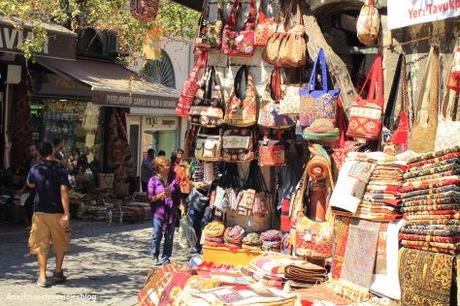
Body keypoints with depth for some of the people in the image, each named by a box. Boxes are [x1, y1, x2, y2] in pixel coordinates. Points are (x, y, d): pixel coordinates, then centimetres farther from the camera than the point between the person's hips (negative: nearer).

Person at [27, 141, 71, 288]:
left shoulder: (35, 169, 1)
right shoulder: (60, 169, -9)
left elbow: (30, 184, 22)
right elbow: (64, 192, -16)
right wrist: (66, 214, -17)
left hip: (40, 212, 2)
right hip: (57, 212, -2)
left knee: (41, 244, 5)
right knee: (61, 243, 17)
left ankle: (42, 277, 2)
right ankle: (58, 271, 19)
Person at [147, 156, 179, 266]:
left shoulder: (173, 180, 8)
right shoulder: (153, 180, -1)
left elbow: (178, 196, 16)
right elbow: (150, 198, -5)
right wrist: (161, 195, -17)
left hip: (171, 213, 3)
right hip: (158, 212, -3)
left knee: (169, 237, 5)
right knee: (157, 236, 1)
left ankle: (166, 258, 16)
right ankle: (155, 258, 16)